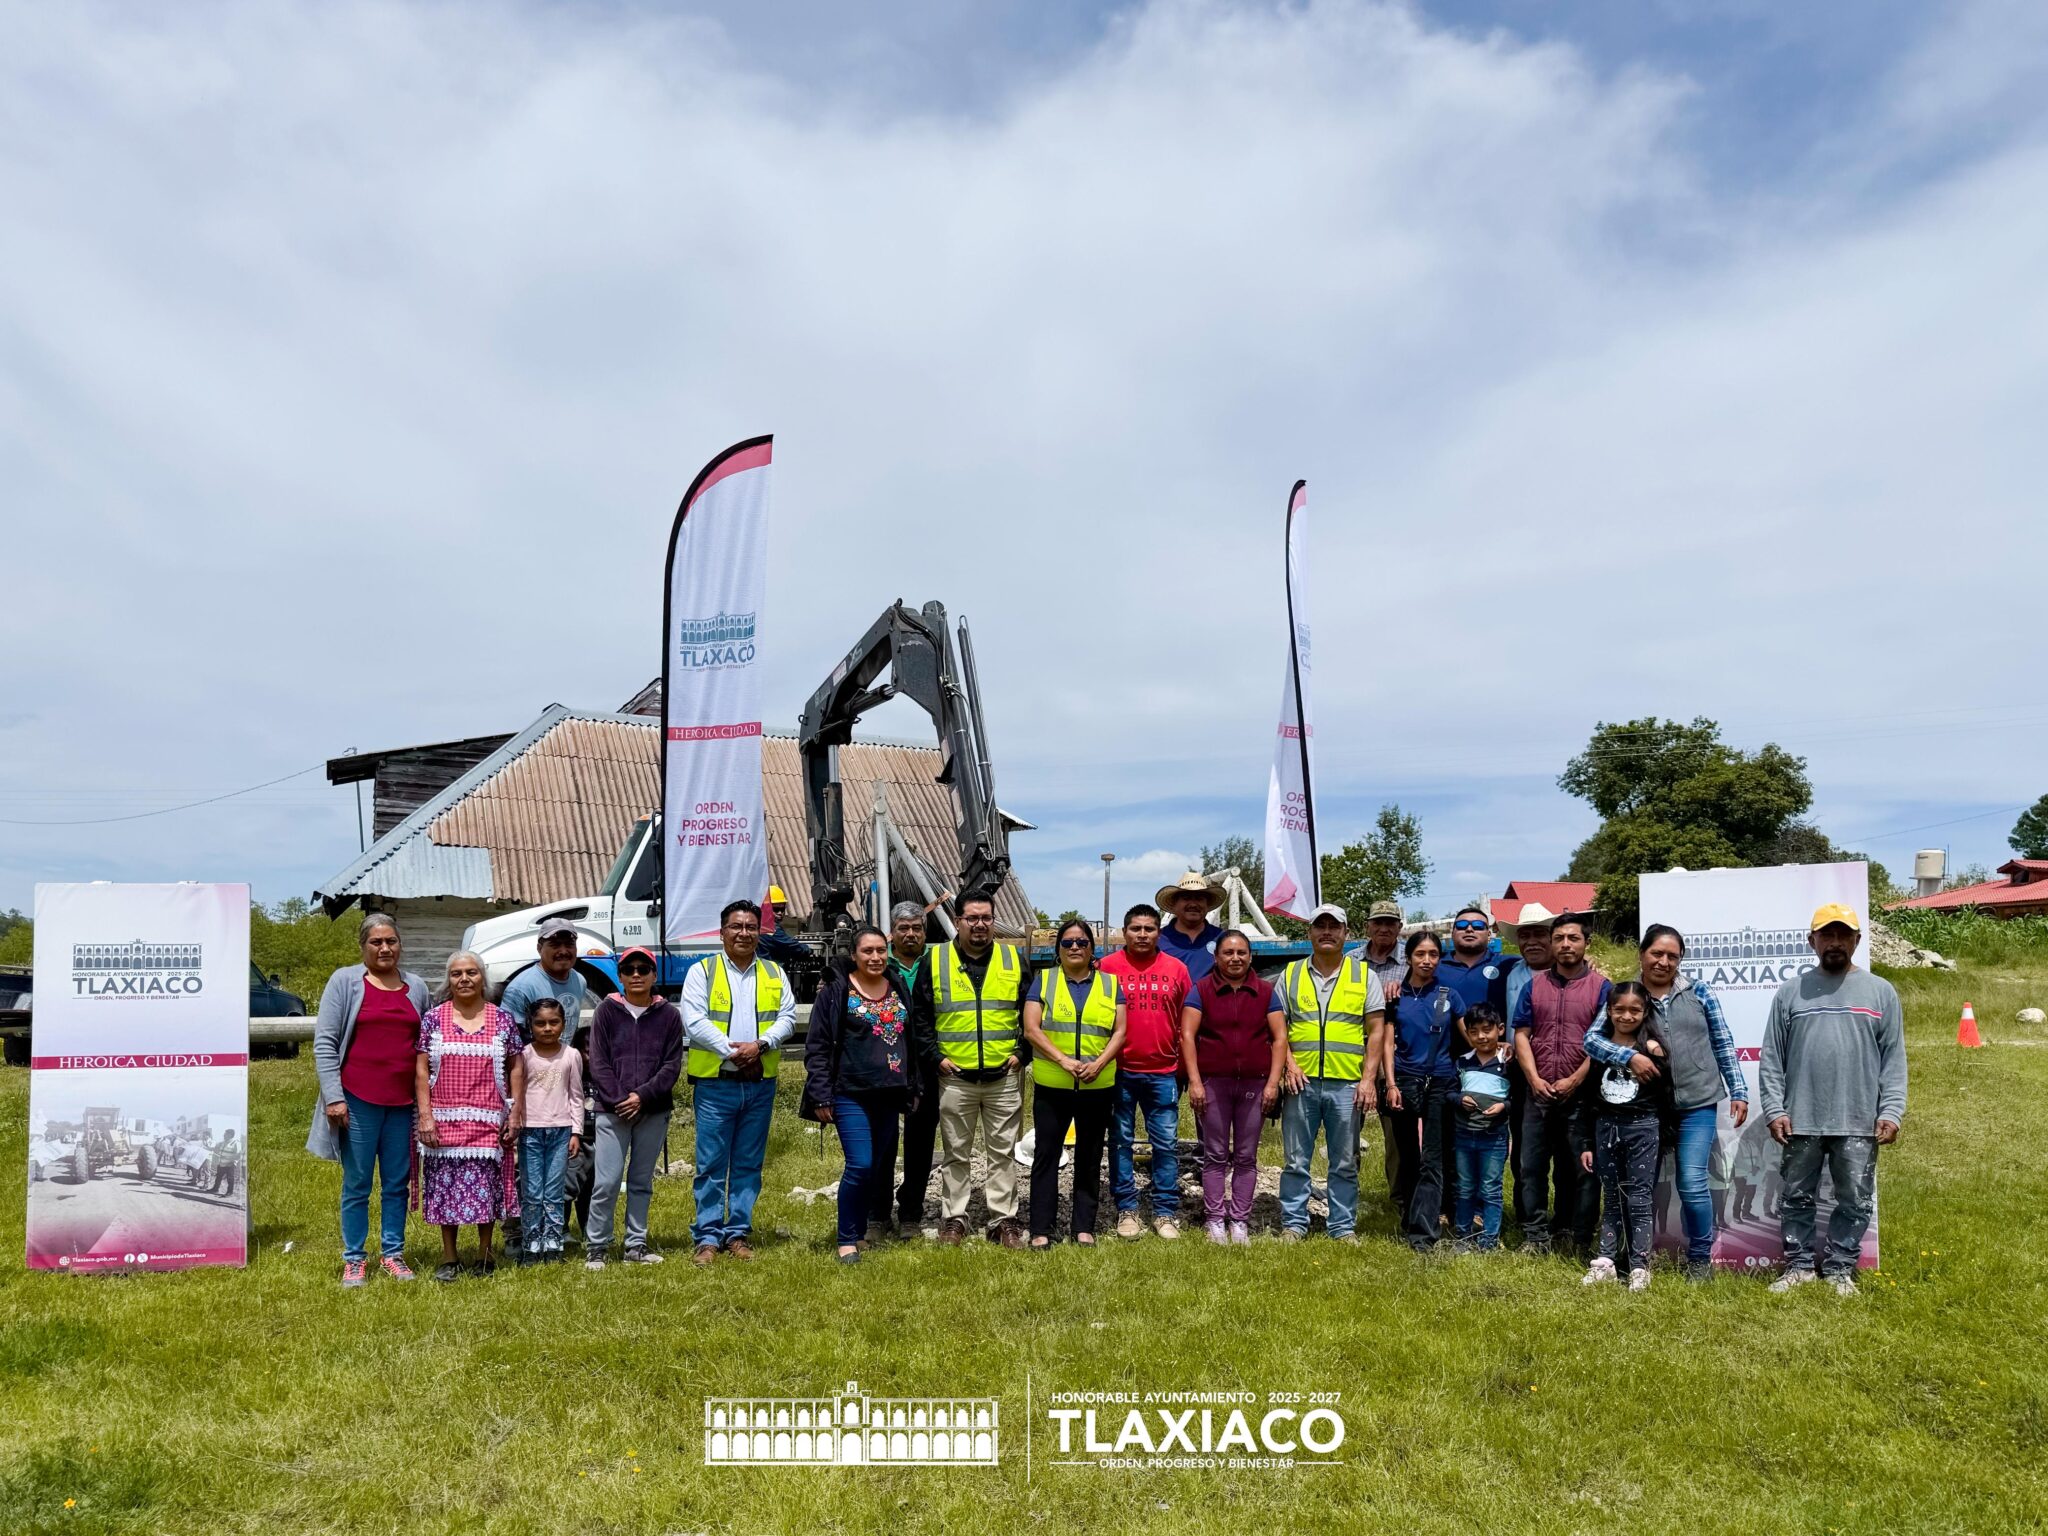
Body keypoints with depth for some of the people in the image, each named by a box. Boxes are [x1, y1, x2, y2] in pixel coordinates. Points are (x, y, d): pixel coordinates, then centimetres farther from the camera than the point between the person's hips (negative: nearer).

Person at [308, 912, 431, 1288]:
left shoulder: (416, 987, 11)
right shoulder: (345, 981, 0)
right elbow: (324, 1041, -3)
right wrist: (333, 1097, -10)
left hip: (403, 1102, 3)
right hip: (358, 1101, -3)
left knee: (398, 1183, 8)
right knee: (357, 1184, 4)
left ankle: (392, 1254, 19)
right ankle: (353, 1260, 13)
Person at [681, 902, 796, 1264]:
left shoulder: (775, 974, 12)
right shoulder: (702, 972, 2)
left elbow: (787, 1018, 4)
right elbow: (694, 1022, -8)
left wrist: (760, 1045, -14)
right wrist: (731, 1050, -18)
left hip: (761, 1084, 3)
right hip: (714, 1083, -3)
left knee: (749, 1164, 9)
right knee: (712, 1165, -1)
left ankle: (738, 1232, 17)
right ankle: (707, 1237, 7)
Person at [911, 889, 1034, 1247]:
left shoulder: (1015, 961, 5)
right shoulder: (934, 960, 1)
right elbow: (919, 1015, 3)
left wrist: (1022, 1053, -1)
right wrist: (936, 1057, -4)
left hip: (1004, 1076, 1)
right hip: (954, 1076, -1)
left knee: (1003, 1151, 7)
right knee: (955, 1153, 9)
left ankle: (1004, 1220, 15)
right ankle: (953, 1218, 19)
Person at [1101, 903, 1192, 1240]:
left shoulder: (1176, 969, 6)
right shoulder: (1108, 967, 0)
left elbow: (1186, 1022, 10)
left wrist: (1186, 1066, 8)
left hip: (1163, 1072, 1)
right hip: (1120, 1071, -1)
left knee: (1166, 1144, 4)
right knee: (1121, 1142, 7)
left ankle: (1166, 1213, 14)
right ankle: (1126, 1210, 17)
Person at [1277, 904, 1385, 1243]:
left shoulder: (1364, 975, 6)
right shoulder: (1291, 974, 9)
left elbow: (1375, 1031, 3)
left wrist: (1368, 1079, -4)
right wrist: (1290, 1064, -5)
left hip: (1346, 1084, 0)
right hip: (1302, 1081, 1)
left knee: (1345, 1163, 8)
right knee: (1296, 1160, 6)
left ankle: (1344, 1226, 18)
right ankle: (1293, 1223, 15)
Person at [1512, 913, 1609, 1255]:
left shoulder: (1600, 987, 1)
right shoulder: (1535, 985, 10)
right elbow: (1521, 1034, 7)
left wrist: (1574, 1081, -10)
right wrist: (1535, 1079, -4)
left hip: (1581, 1094, -3)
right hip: (1538, 1091, 3)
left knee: (1580, 1168, 2)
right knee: (1531, 1166, 4)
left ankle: (1576, 1238, 11)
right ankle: (1536, 1236, 11)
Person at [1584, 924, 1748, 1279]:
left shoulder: (1699, 993, 3)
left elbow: (1723, 1046, 7)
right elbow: (1591, 1039, -7)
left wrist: (1738, 1091, 2)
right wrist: (1629, 1056, -21)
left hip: (1697, 1103, -1)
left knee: (1693, 1182, -7)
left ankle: (1700, 1257, 12)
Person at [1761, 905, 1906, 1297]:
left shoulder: (1880, 992, 4)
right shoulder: (1791, 992, 4)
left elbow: (1893, 1059, 2)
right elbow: (1772, 1058, 3)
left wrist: (1891, 1112, -6)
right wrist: (1774, 1109, -4)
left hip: (1859, 1123, 0)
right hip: (1800, 1121, 1)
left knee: (1854, 1201, 7)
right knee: (1797, 1197, 9)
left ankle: (1840, 1268, 21)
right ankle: (1799, 1265, 22)